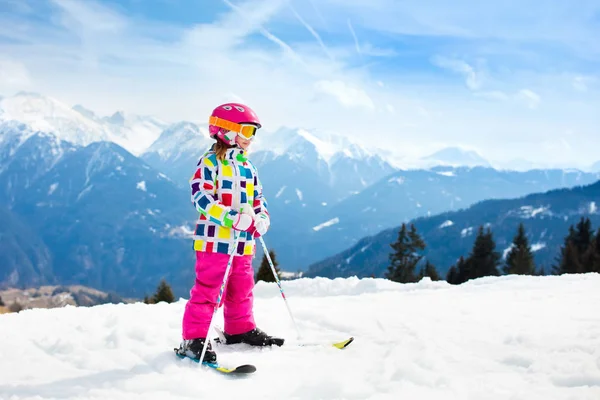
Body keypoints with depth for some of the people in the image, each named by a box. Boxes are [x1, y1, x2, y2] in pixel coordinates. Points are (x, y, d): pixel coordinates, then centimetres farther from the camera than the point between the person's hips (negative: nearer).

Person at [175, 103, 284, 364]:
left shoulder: (248, 168, 17)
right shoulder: (210, 162, -7)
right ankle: (193, 339, -1)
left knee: (242, 289, 18)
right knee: (207, 289, -6)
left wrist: (261, 221, 0)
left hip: (243, 243, 7)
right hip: (215, 239, -7)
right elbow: (201, 197, -18)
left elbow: (258, 200, 21)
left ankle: (241, 329, 34)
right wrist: (231, 217, -28)